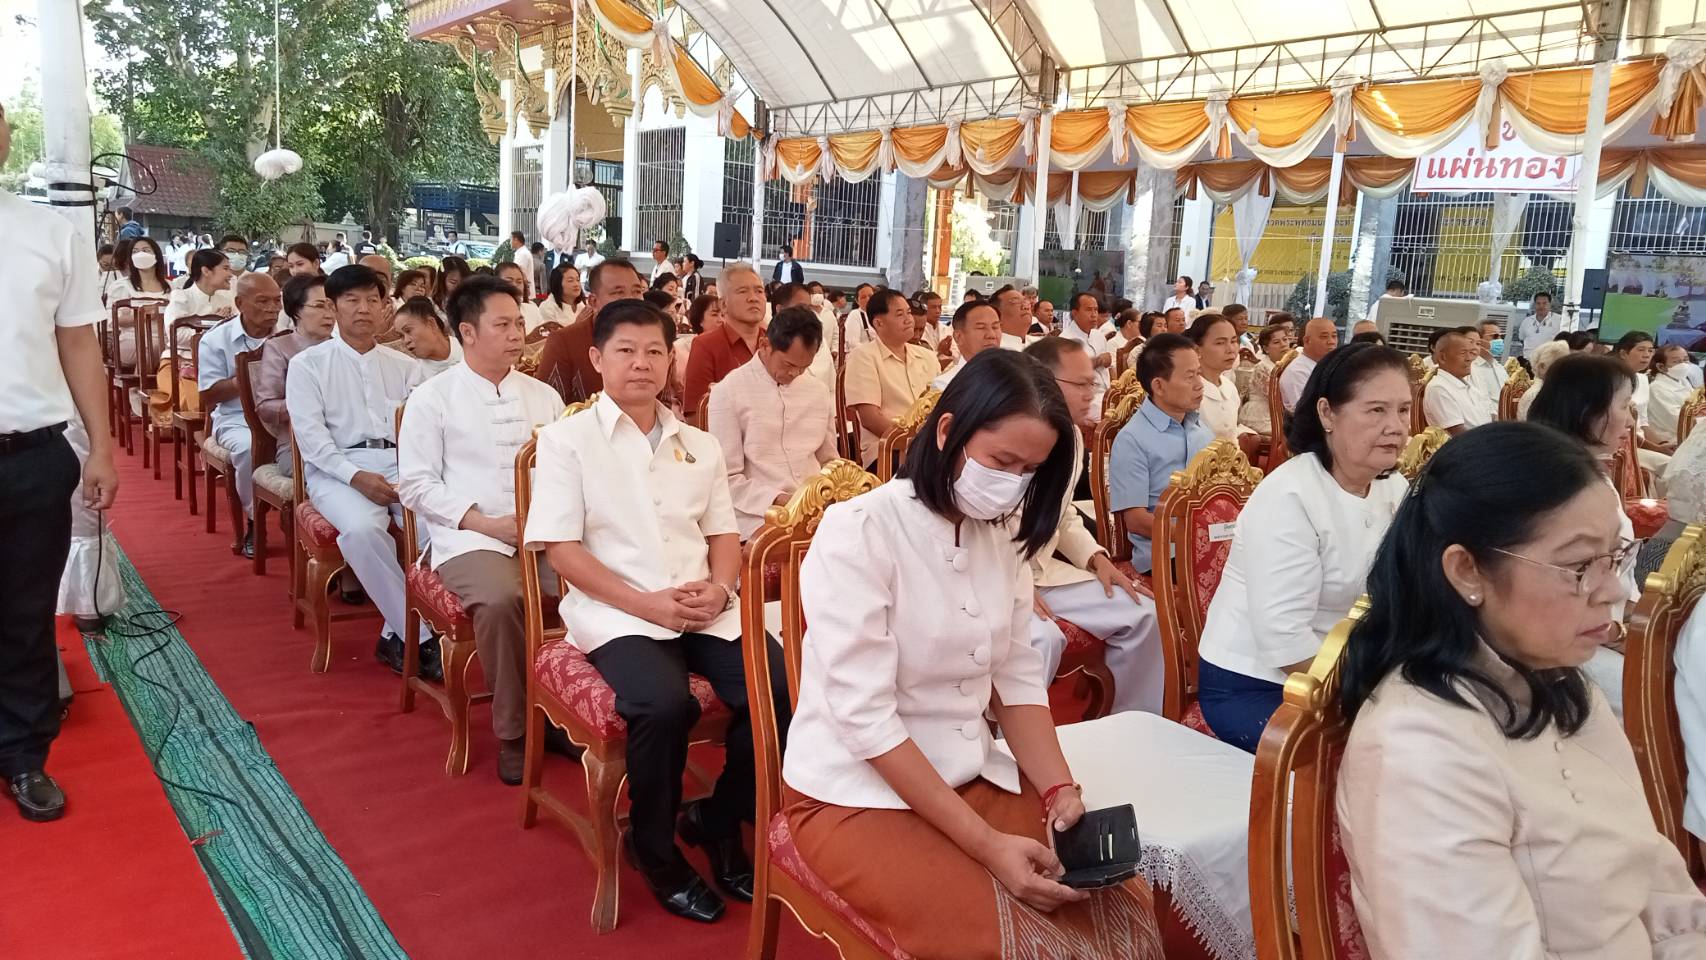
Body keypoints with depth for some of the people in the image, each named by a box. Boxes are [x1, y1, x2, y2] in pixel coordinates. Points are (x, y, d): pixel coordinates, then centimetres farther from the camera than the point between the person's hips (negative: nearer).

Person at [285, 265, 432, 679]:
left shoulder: (404, 365, 18)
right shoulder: (308, 364, 10)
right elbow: (310, 434, -2)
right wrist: (356, 476, -17)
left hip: (401, 464, 2)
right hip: (337, 467, -2)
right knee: (362, 528, -35)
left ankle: (397, 635, -15)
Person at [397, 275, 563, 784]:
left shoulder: (544, 396, 15)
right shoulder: (431, 398, 3)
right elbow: (414, 484, -1)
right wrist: (486, 522, -13)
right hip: (469, 538, -3)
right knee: (501, 600, -36)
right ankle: (513, 733, -14)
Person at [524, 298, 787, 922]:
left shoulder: (699, 445, 16)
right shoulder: (566, 440, 1)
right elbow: (561, 550, -6)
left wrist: (717, 587, -7)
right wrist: (648, 604, -15)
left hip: (703, 608, 5)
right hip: (616, 612, -4)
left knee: (779, 691, -20)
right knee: (665, 705, -33)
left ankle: (716, 821, 7)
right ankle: (654, 849, -4)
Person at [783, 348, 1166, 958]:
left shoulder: (1002, 533, 3)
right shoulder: (858, 531, -19)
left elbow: (1016, 674, 6)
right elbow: (865, 716, -23)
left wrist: (1060, 788, -10)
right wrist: (985, 843, -24)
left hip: (972, 777, 7)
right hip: (856, 795, -6)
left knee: (1126, 909, -8)